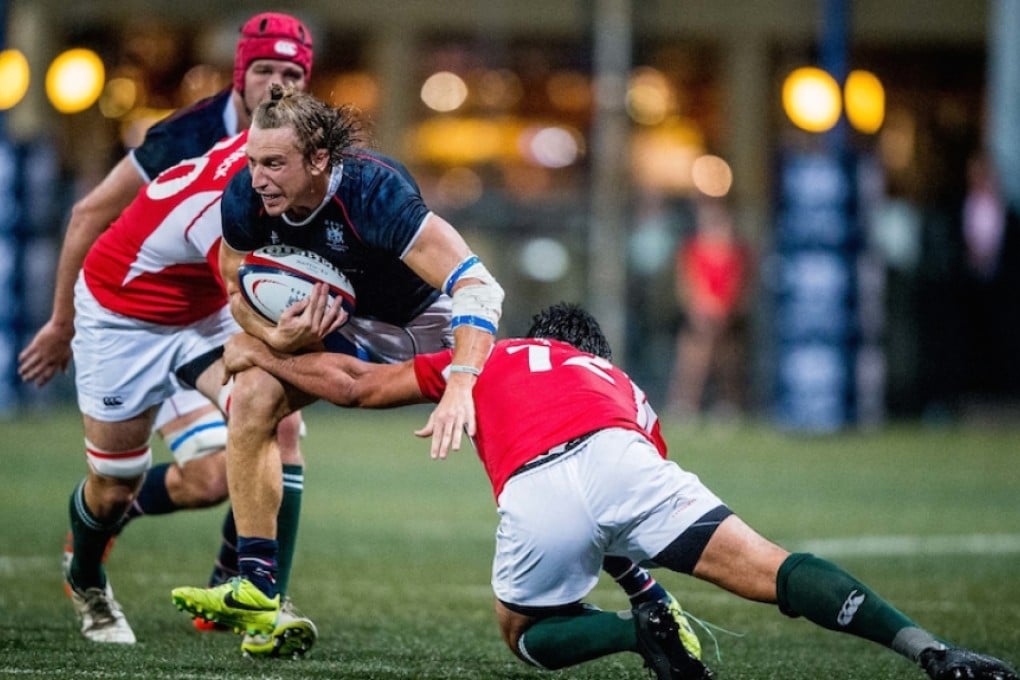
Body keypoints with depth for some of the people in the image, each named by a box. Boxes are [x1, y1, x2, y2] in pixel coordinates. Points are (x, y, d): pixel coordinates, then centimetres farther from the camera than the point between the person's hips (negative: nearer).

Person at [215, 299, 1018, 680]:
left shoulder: (488, 358, 38)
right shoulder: (625, 388, 41)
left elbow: (355, 385, 39)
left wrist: (262, 357, 53)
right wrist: (642, 583, 50)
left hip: (535, 498, -1)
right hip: (620, 461, 1)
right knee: (772, 573, -4)